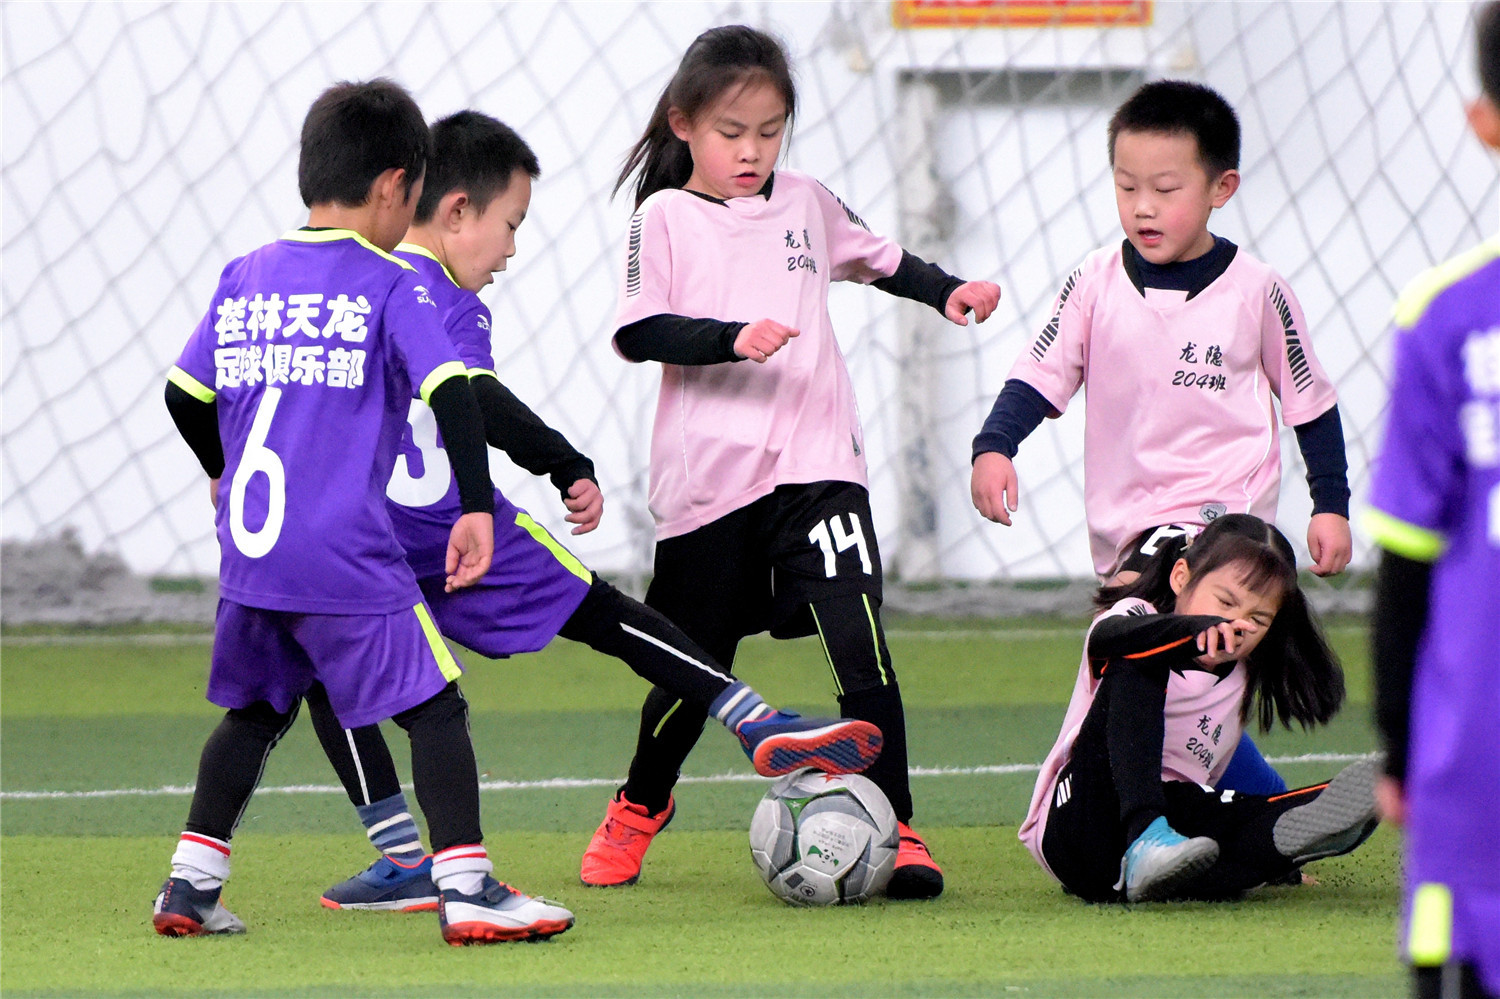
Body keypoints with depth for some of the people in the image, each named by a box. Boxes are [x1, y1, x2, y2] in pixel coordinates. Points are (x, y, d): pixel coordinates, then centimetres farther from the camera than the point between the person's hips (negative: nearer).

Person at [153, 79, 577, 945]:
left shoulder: (243, 281, 11)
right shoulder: (392, 287, -4)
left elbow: (185, 395, 17)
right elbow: (451, 392, -15)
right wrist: (477, 507, -12)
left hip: (249, 550, 6)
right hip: (347, 561, -6)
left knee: (255, 712, 21)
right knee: (436, 708, 0)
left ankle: (191, 883, 20)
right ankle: (467, 888, -8)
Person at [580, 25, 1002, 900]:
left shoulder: (805, 203, 10)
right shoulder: (665, 219, -2)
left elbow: (879, 258, 27)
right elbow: (637, 332, -11)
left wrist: (947, 291, 11)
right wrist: (731, 338, -24)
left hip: (816, 466, 2)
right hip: (708, 478, -2)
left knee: (861, 647, -14)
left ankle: (896, 829, -8)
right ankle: (639, 809, 36)